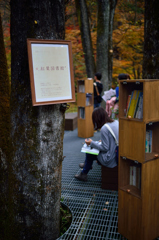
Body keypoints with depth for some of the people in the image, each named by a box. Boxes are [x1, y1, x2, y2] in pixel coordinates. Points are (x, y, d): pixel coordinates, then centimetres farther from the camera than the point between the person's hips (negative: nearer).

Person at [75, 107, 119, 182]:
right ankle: (87, 165, 43)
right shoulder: (116, 122, 1)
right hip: (119, 157, 8)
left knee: (89, 153, 10)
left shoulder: (104, 129, -23)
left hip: (111, 161, -8)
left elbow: (105, 148, -18)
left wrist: (92, 143, -7)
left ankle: (84, 174, 30)